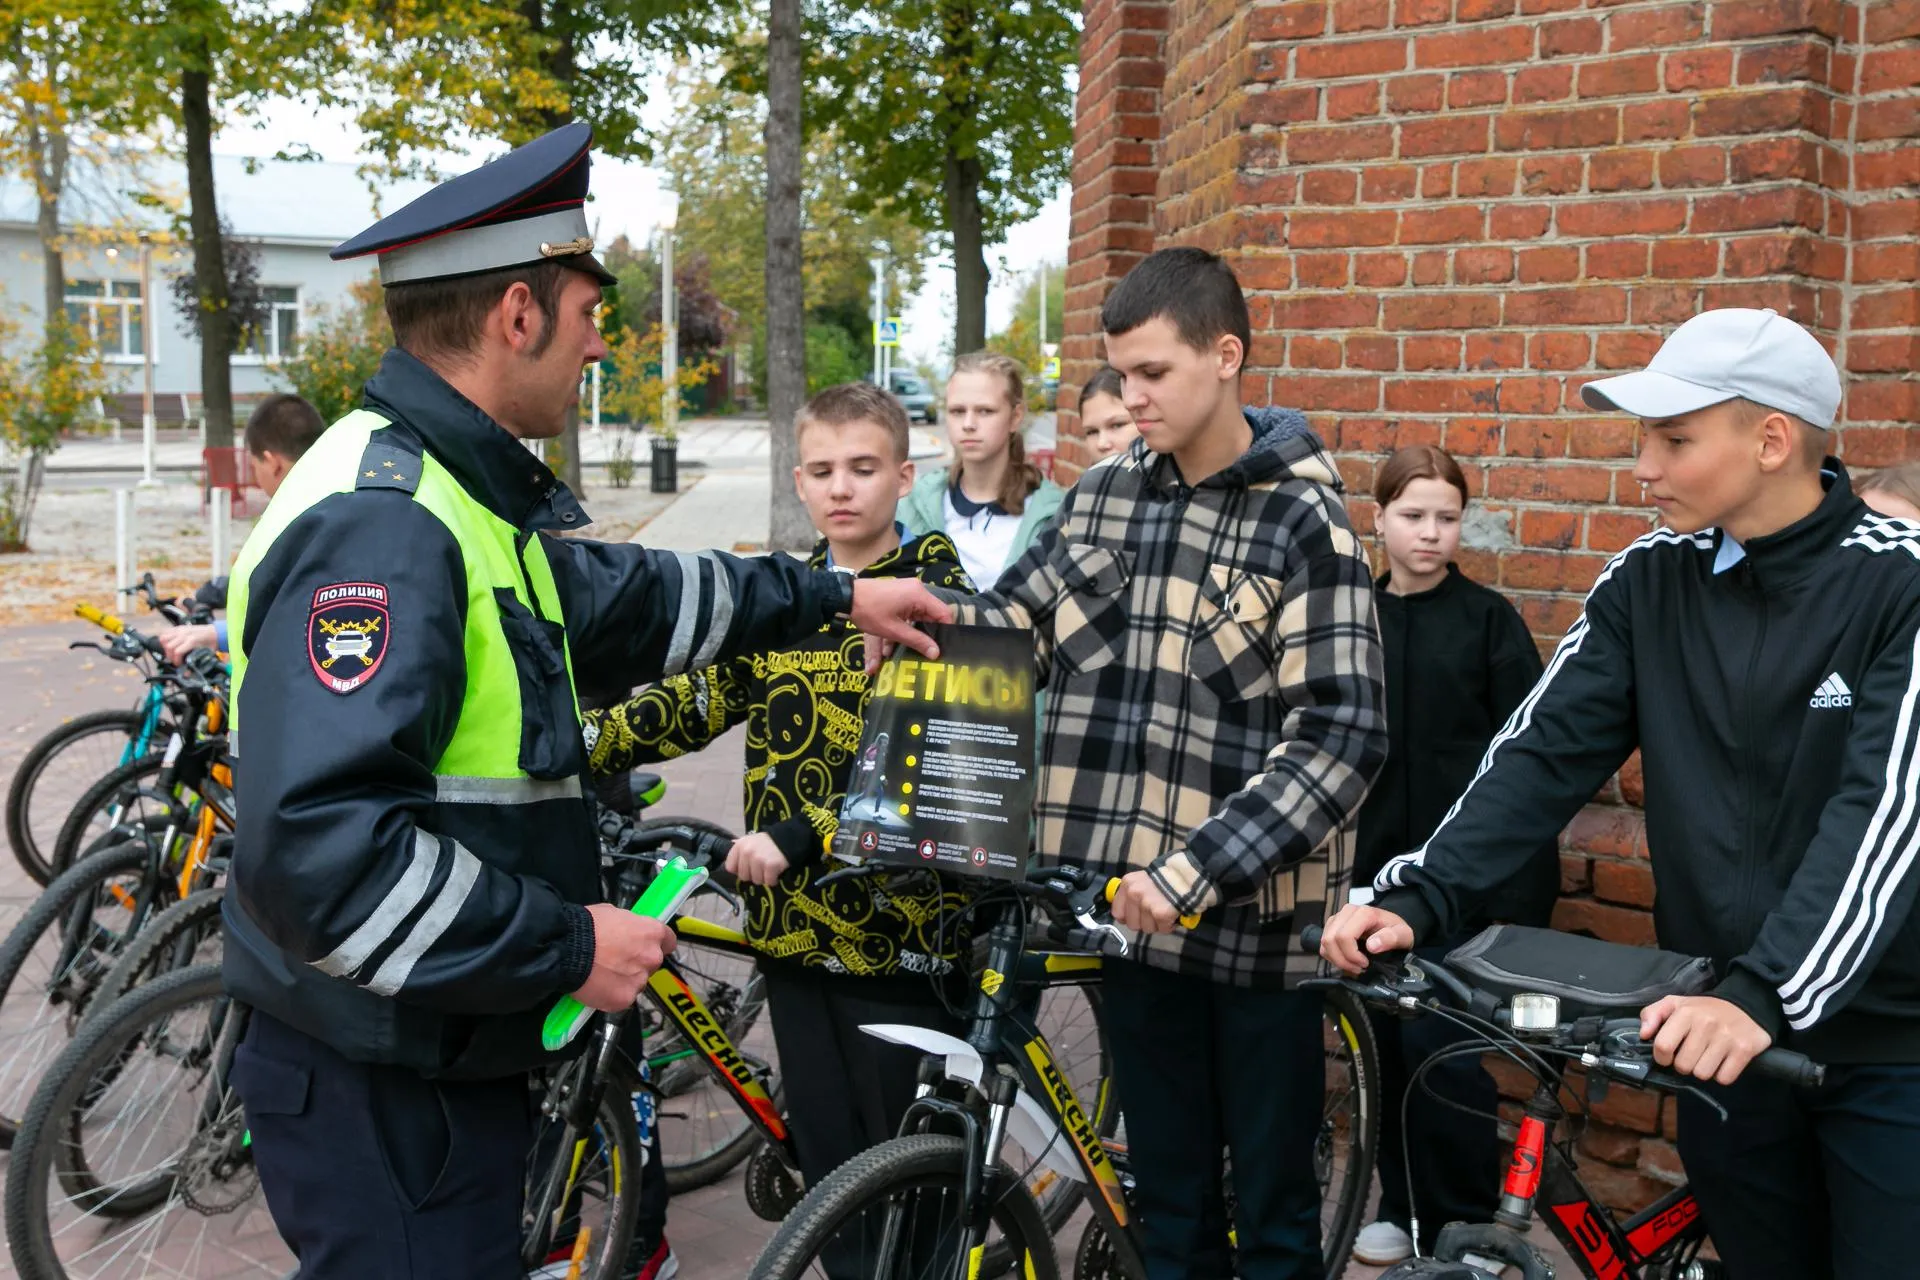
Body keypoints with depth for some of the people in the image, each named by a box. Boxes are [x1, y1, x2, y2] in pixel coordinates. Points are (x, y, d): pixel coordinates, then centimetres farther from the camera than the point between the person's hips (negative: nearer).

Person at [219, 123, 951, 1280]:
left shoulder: (456, 496, 9)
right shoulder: (377, 522, -24)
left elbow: (618, 597, 24)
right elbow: (317, 841, -32)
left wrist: (833, 598, 28)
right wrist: (569, 946, -23)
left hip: (451, 1055, 10)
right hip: (380, 1090, -10)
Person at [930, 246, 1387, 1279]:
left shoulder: (1303, 521, -9)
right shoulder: (1101, 497, 7)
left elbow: (1340, 736, -16)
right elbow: (1011, 623, 12)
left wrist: (1198, 870, -24)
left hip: (1254, 914, -4)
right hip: (1130, 904, 4)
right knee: (1167, 1191, 17)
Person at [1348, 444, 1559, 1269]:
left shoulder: (1489, 619, -2)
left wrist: (1520, 879, -10)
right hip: (1374, 861, 4)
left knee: (1439, 1041, -6)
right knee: (1386, 1039, 9)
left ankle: (1468, 1220, 11)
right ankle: (1403, 1203, 25)